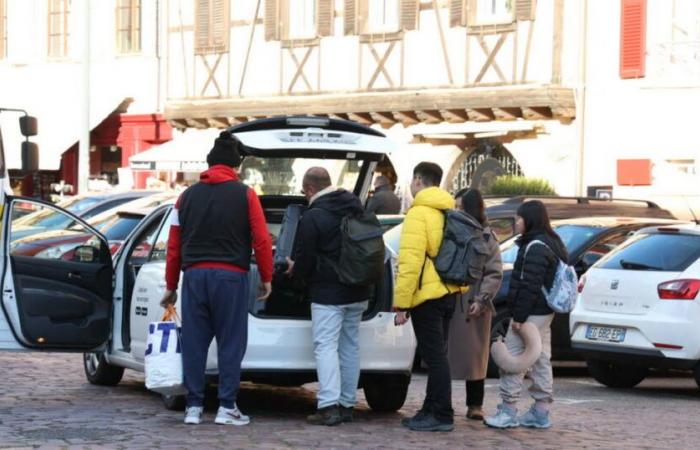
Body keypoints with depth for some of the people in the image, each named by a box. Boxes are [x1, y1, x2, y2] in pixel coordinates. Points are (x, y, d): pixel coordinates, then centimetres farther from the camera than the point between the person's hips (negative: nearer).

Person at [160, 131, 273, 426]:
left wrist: (171, 286, 17)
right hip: (230, 276, -3)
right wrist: (266, 278, 7)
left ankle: (194, 406, 7)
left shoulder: (188, 196, 11)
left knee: (194, 343, 6)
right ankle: (227, 407, 1)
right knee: (231, 343, 3)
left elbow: (174, 245, 11)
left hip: (194, 275, 3)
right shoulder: (245, 195, 2)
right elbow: (261, 240, -3)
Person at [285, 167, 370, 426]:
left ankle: (328, 406, -16)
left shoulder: (312, 217, -14)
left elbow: (304, 259, -10)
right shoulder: (356, 207, 9)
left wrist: (295, 273, 10)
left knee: (325, 346, -7)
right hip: (357, 292, 7)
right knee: (350, 346, 11)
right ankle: (347, 405, 15)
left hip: (328, 293, -7)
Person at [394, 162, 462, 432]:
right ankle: (432, 410, 22)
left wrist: (401, 303, -18)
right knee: (437, 355, 15)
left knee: (434, 356, -6)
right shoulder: (447, 213, 14)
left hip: (427, 296, -9)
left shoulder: (419, 214, -13)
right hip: (447, 293, 9)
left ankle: (441, 416, -5)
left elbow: (410, 262, -20)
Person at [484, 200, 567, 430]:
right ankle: (541, 412, 16)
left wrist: (519, 316, -21)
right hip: (544, 312, 11)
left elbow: (530, 286, -22)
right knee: (541, 360, 12)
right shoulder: (551, 243, 16)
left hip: (532, 313, -11)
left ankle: (508, 410, -6)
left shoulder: (535, 247, -16)